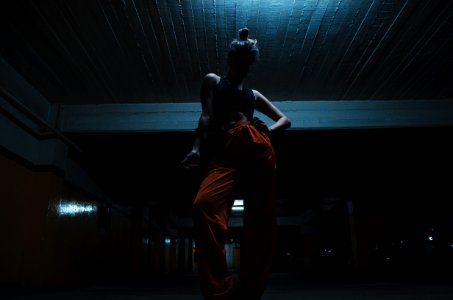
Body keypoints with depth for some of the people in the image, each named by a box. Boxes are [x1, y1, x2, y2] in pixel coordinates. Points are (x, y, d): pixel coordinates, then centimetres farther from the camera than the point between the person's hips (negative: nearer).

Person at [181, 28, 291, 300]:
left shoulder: (253, 94, 31)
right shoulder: (212, 81, 24)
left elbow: (286, 120, 31)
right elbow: (207, 116, 7)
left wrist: (267, 131, 7)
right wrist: (197, 149, -12)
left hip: (258, 147, 4)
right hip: (224, 152, -3)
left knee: (261, 218, -9)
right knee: (205, 204, -31)